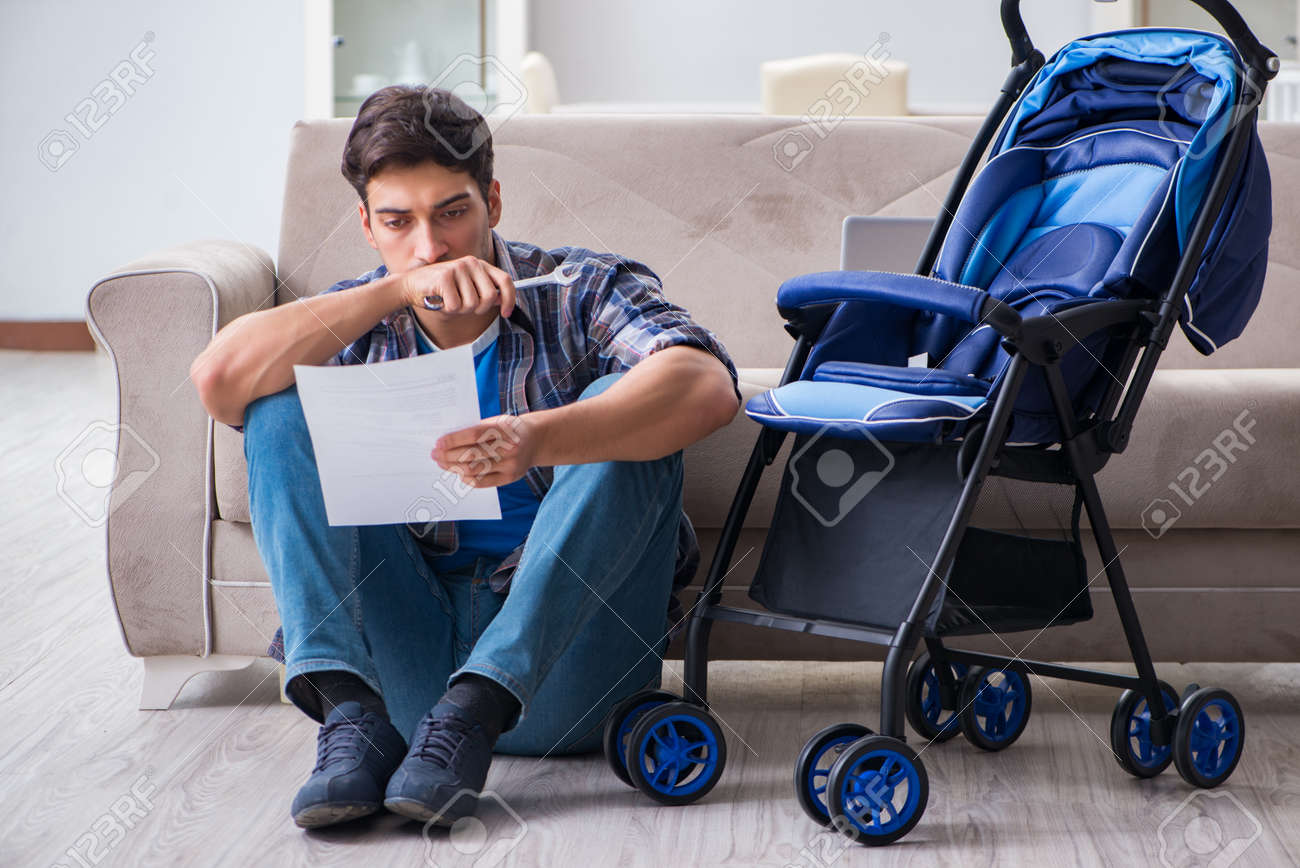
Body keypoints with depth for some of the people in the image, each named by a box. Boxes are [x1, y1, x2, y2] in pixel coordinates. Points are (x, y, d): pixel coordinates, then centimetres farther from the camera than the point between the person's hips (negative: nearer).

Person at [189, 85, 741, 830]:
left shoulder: (585, 293, 0)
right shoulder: (357, 327, 9)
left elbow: (709, 387, -23)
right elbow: (219, 379, -14)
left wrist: (538, 439, -40)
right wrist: (397, 290, -19)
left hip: (553, 665, -2)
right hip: (405, 659, 2)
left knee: (622, 403, -21)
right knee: (281, 408, -9)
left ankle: (474, 708, -31)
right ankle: (351, 712, -25)